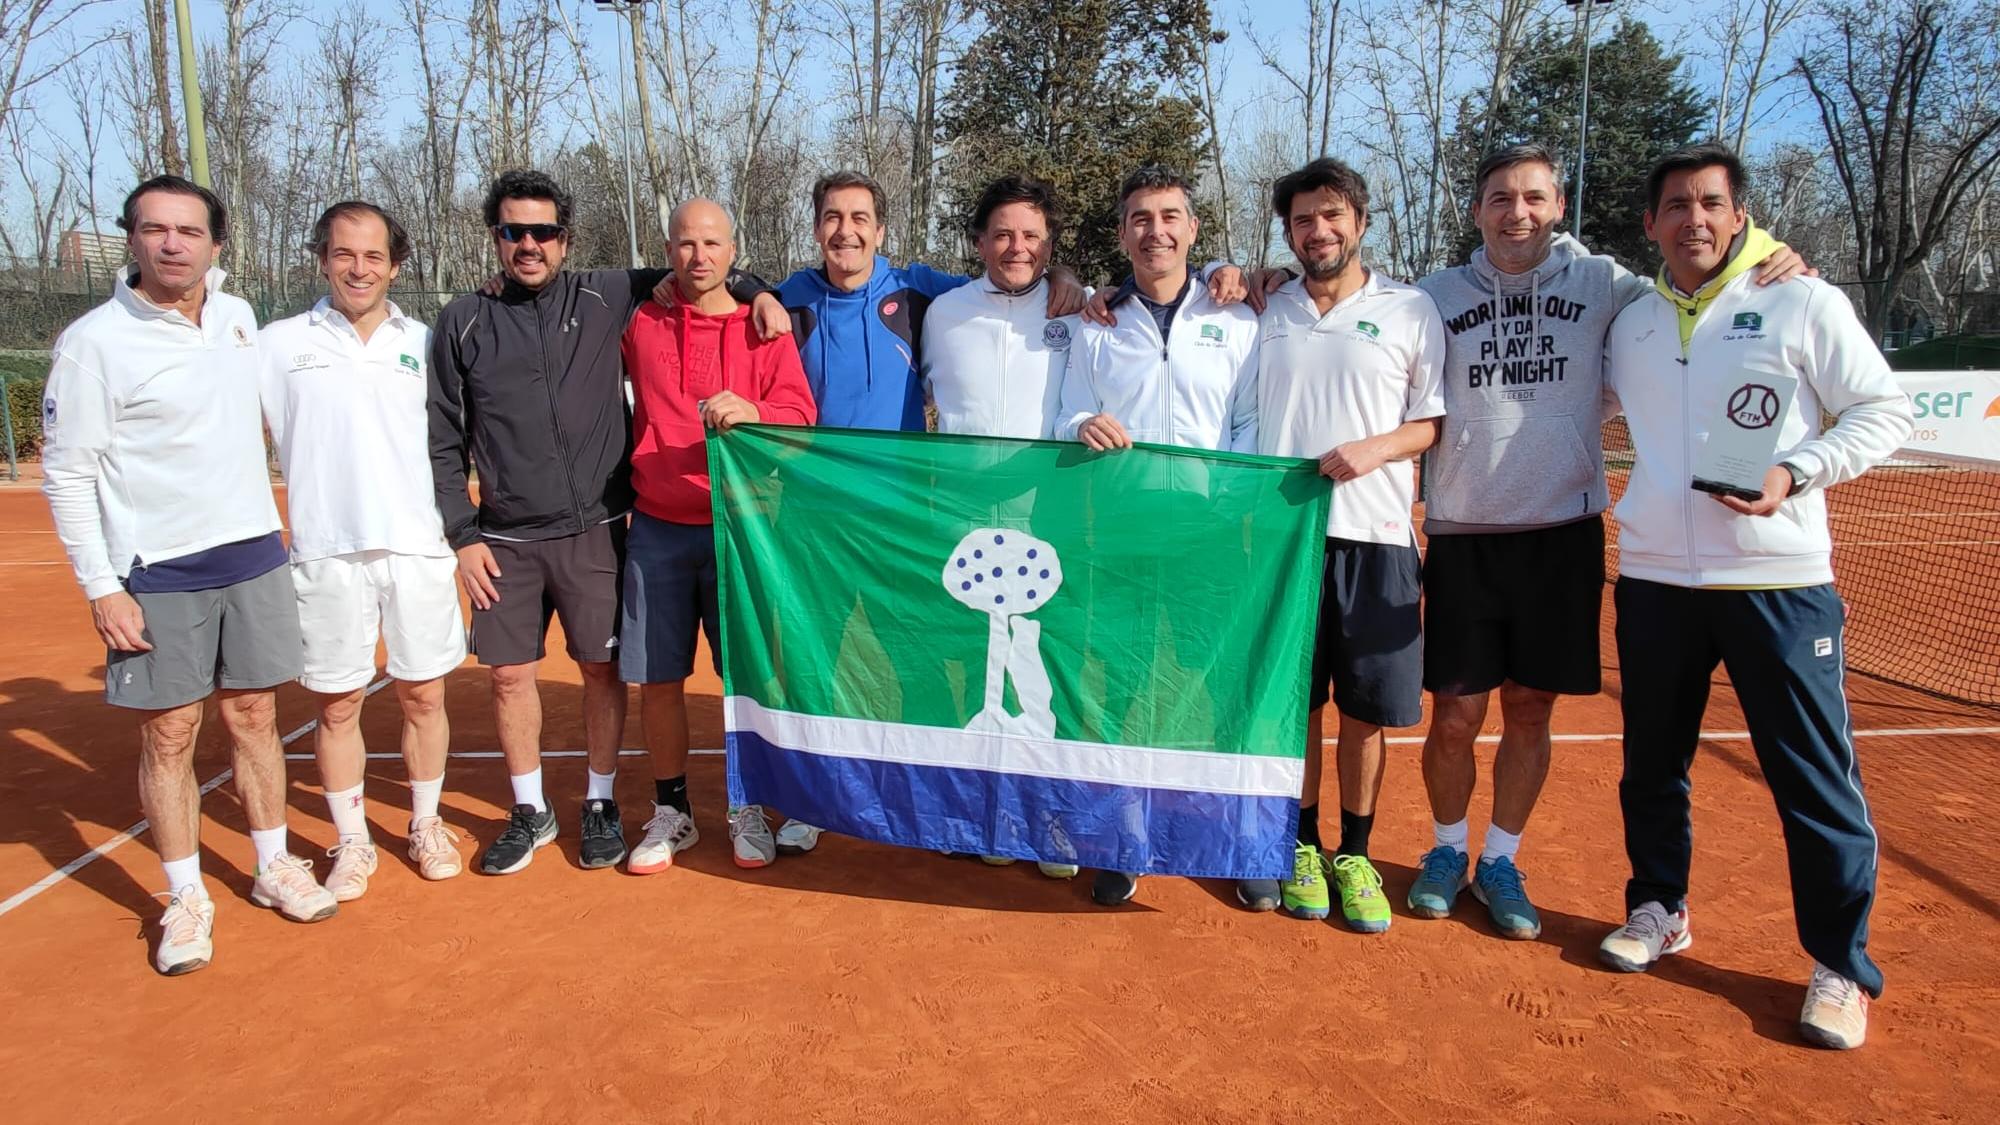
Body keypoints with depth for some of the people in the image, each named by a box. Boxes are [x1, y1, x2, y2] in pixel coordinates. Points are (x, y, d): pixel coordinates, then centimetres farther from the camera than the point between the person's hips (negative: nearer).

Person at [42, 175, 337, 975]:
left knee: (253, 716, 12)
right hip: (157, 575, -4)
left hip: (252, 555, 4)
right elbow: (66, 472, -9)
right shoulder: (93, 341, -11)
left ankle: (274, 869, 26)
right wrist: (101, 588, -12)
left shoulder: (239, 317, 5)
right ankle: (185, 900, 16)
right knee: (169, 736, 3)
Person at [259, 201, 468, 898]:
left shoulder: (423, 343, 8)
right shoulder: (277, 344, 5)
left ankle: (426, 826, 27)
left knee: (423, 695, 9)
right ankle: (352, 844, 22)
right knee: (337, 706, 7)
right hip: (326, 554, -1)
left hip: (418, 549, 1)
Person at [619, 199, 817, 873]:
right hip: (658, 531, 2)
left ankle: (748, 810, 23)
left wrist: (752, 413, -29)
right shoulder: (640, 324, 8)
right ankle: (671, 812, 23)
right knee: (657, 679, 6)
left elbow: (799, 412, -10)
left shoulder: (765, 327, 2)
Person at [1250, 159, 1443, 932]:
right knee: (1292, 701, 7)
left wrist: (1375, 448, -14)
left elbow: (1434, 423, 2)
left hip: (1374, 535, -1)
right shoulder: (1265, 312, 10)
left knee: (1366, 711, 4)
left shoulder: (1411, 311, 4)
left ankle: (1354, 854, 21)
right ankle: (1301, 845, 23)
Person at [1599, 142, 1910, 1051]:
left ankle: (1841, 967, 13)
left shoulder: (1804, 304, -2)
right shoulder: (1631, 324, 10)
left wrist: (1794, 473, -14)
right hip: (1653, 577, 4)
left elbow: (1884, 411, -1)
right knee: (1652, 762, 14)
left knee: (1815, 776, -1)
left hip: (1778, 580, -4)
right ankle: (1658, 909, 33)